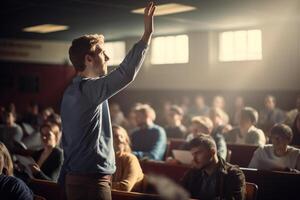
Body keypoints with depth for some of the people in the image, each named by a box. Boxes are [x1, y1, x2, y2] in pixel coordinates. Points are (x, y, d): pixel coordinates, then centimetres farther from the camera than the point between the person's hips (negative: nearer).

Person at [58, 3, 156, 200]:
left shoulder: (71, 92, 13)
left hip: (75, 178, 10)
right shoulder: (87, 88, -17)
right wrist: (147, 33, -26)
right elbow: (126, 73, -29)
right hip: (92, 180, -10)